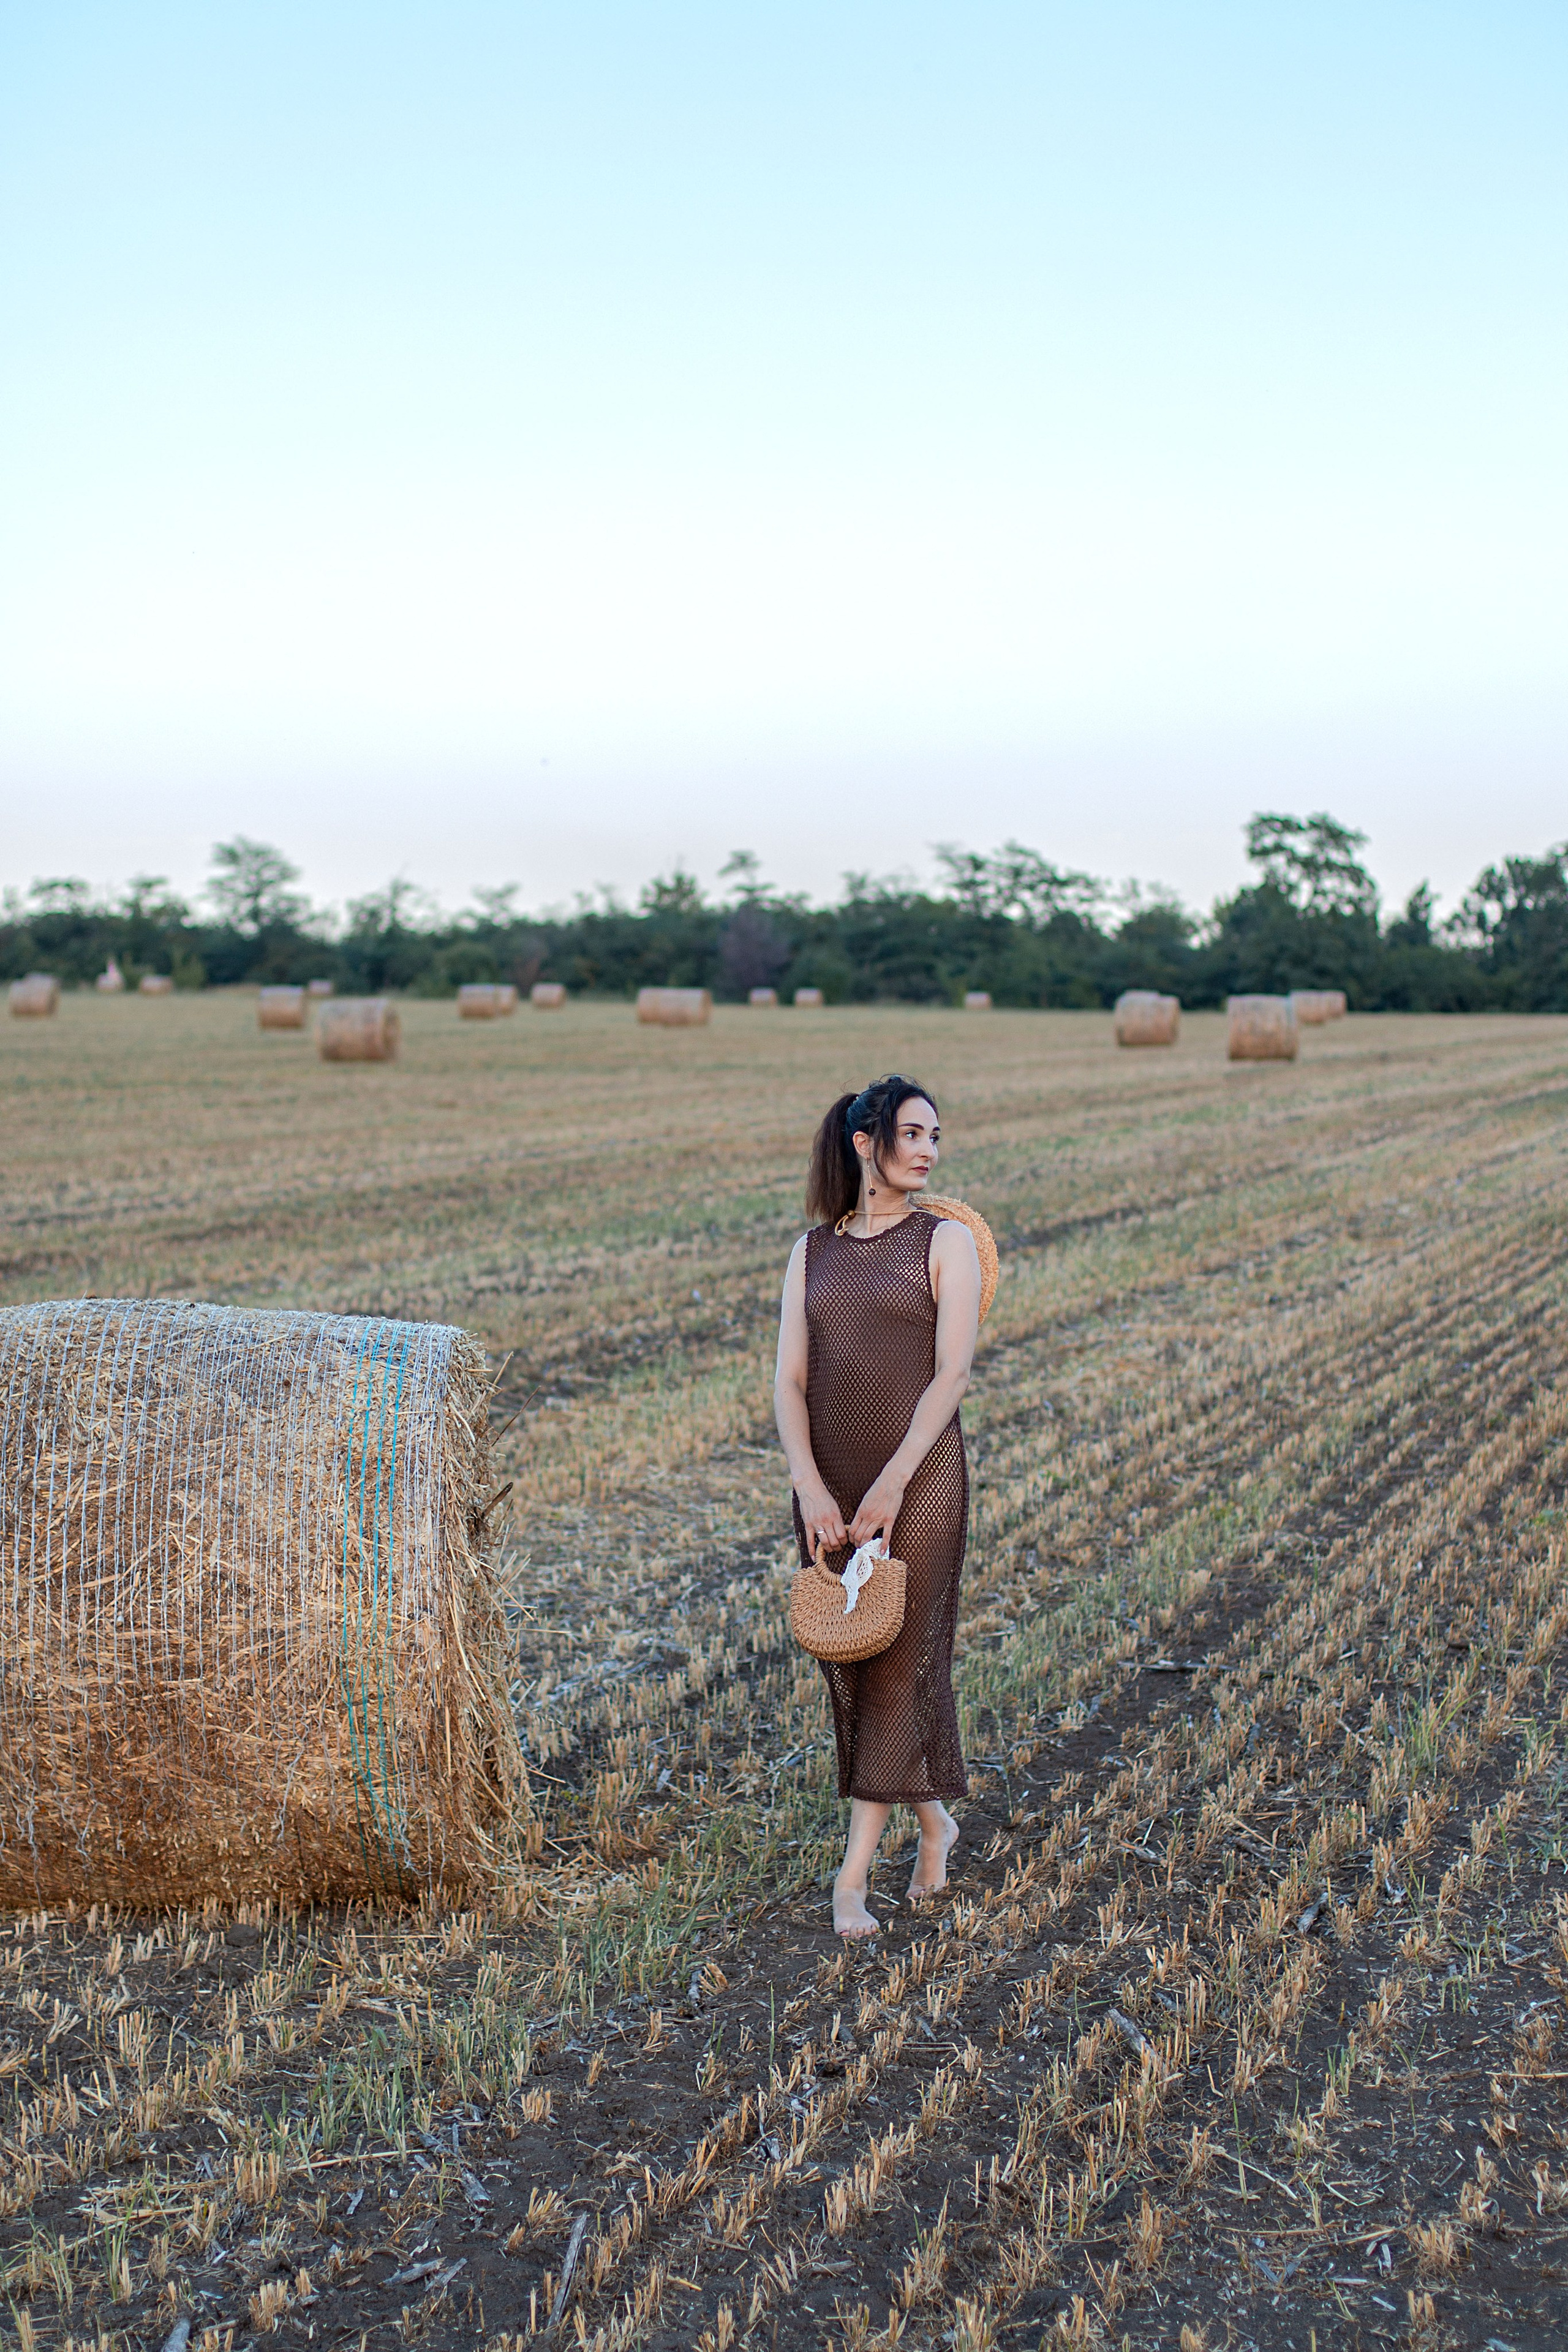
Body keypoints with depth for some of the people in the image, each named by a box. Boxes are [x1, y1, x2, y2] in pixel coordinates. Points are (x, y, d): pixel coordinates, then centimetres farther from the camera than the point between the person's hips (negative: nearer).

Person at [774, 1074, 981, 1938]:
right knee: (846, 1664, 10)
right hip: (827, 1485, 4)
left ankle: (853, 1874, 2)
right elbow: (789, 1381, 2)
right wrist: (809, 1488, -11)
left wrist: (892, 1483, -17)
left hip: (918, 1477, -4)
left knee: (899, 1664, -5)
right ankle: (933, 1820, 32)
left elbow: (952, 1372, -9)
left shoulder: (946, 1241, -1)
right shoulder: (811, 1251, 8)